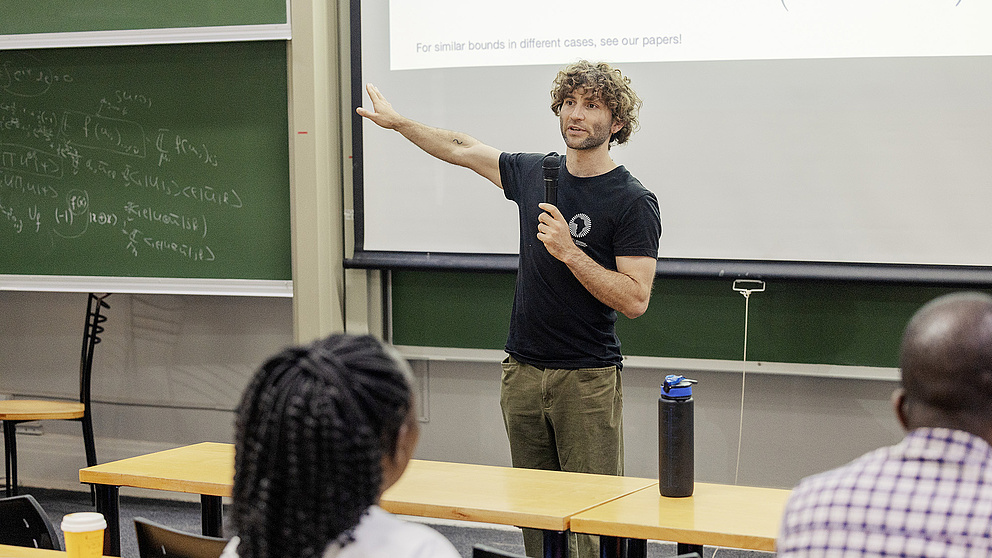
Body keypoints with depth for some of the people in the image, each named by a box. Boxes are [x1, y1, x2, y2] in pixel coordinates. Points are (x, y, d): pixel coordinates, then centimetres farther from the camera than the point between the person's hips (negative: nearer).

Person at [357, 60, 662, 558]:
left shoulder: (633, 203, -10)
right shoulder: (532, 173, 8)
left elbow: (634, 300, -16)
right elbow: (462, 150, 25)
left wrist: (569, 252, -22)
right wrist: (397, 121, 31)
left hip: (587, 379, -6)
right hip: (523, 370, 6)